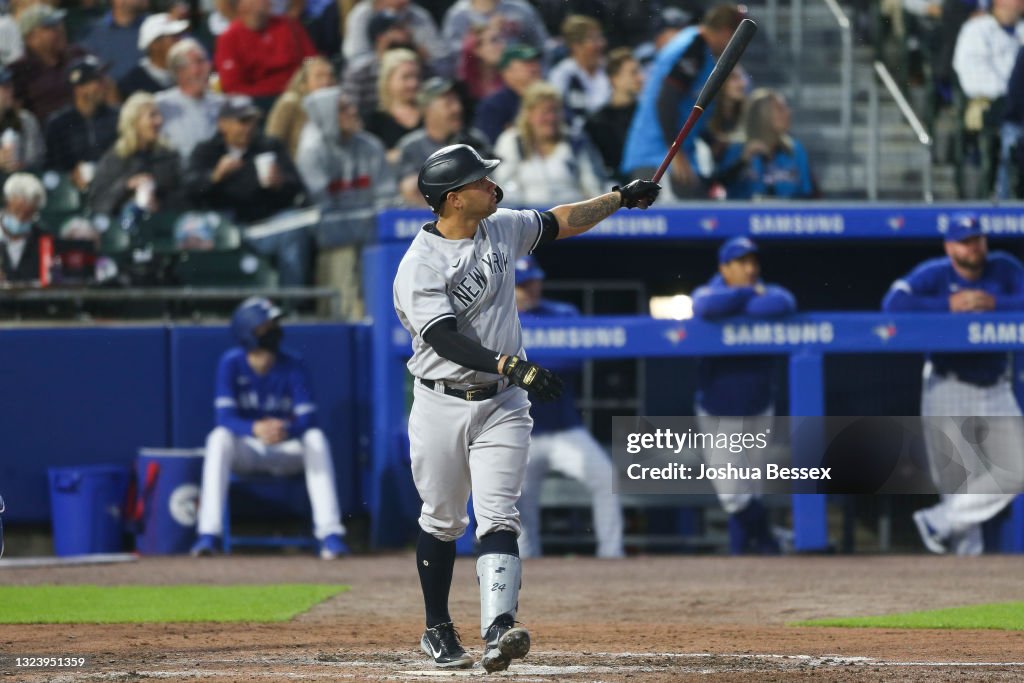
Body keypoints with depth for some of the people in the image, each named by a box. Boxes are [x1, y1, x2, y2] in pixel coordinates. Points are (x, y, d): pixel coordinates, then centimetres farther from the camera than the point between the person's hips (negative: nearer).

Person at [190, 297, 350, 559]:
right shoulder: (231, 363, -11)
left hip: (287, 449, 0)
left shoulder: (293, 366, -10)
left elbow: (308, 419, -17)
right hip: (246, 451, 0)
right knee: (219, 437, -32)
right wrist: (255, 429, -42)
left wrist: (285, 430, -41)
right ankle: (209, 534, -38)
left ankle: (330, 533, -37)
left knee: (316, 438, -30)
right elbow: (226, 417, -21)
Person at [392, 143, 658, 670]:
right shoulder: (419, 266, -18)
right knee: (442, 522, 9)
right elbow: (448, 340, -28)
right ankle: (437, 630, 27)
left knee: (498, 518, -11)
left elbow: (559, 223, 20)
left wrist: (620, 198, 14)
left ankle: (498, 630, -27)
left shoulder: (502, 228, 2)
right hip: (442, 404, -3)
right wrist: (513, 366, -38)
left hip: (502, 405, 3)